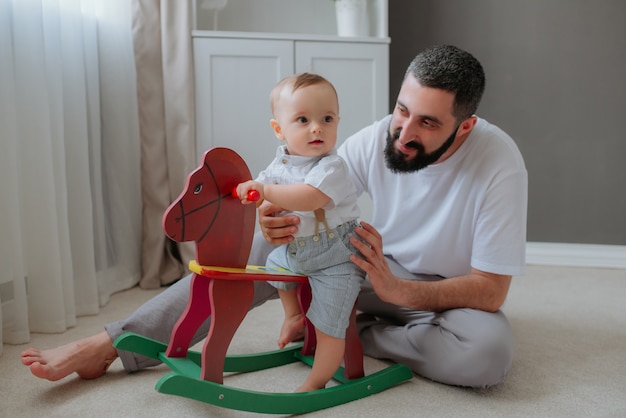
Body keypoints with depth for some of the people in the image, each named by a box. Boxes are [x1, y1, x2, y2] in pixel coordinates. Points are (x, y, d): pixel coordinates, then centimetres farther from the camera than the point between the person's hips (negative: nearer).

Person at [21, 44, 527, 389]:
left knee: (489, 352, -37)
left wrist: (395, 289, -35)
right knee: (265, 247, -20)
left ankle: (349, 330, -13)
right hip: (378, 266, 2)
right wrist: (277, 216, -38)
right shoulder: (377, 139, -15)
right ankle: (111, 344, -18)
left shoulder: (500, 165, -24)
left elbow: (490, 291, -23)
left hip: (450, 294, -1)